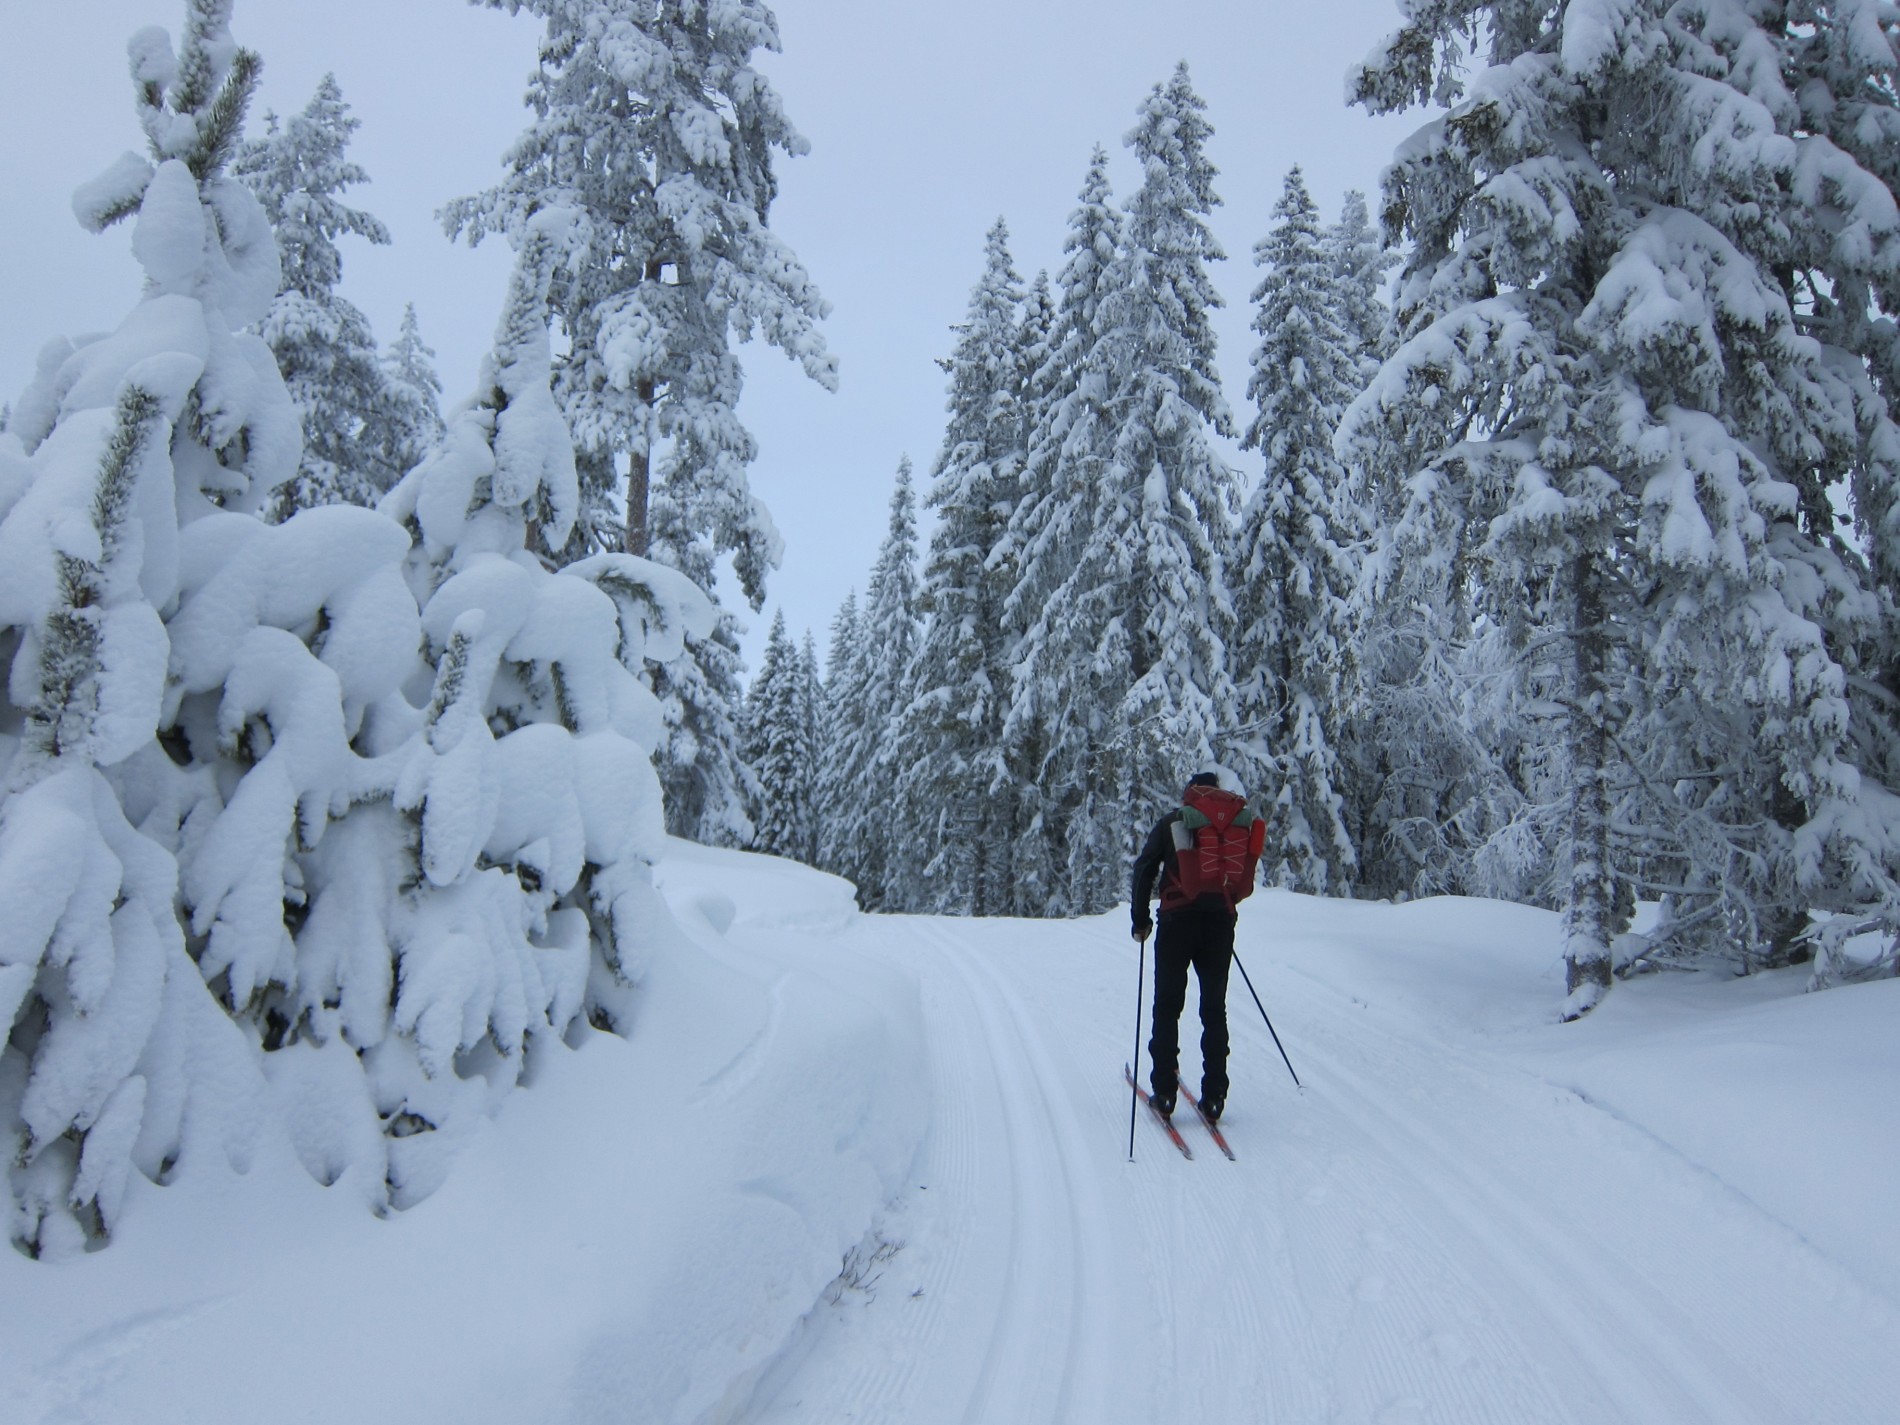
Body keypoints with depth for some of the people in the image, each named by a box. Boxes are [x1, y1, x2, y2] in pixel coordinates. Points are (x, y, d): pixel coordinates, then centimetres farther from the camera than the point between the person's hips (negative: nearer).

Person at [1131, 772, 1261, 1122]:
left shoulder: (1172, 822, 6)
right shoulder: (1242, 821, 13)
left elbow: (1144, 870, 0)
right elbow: (1246, 882, 13)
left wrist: (1141, 920, 8)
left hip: (1178, 920, -2)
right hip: (1221, 922, 2)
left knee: (1167, 1008, 6)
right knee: (1214, 1010, 10)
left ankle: (1164, 1093, 3)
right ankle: (1214, 1096, 8)